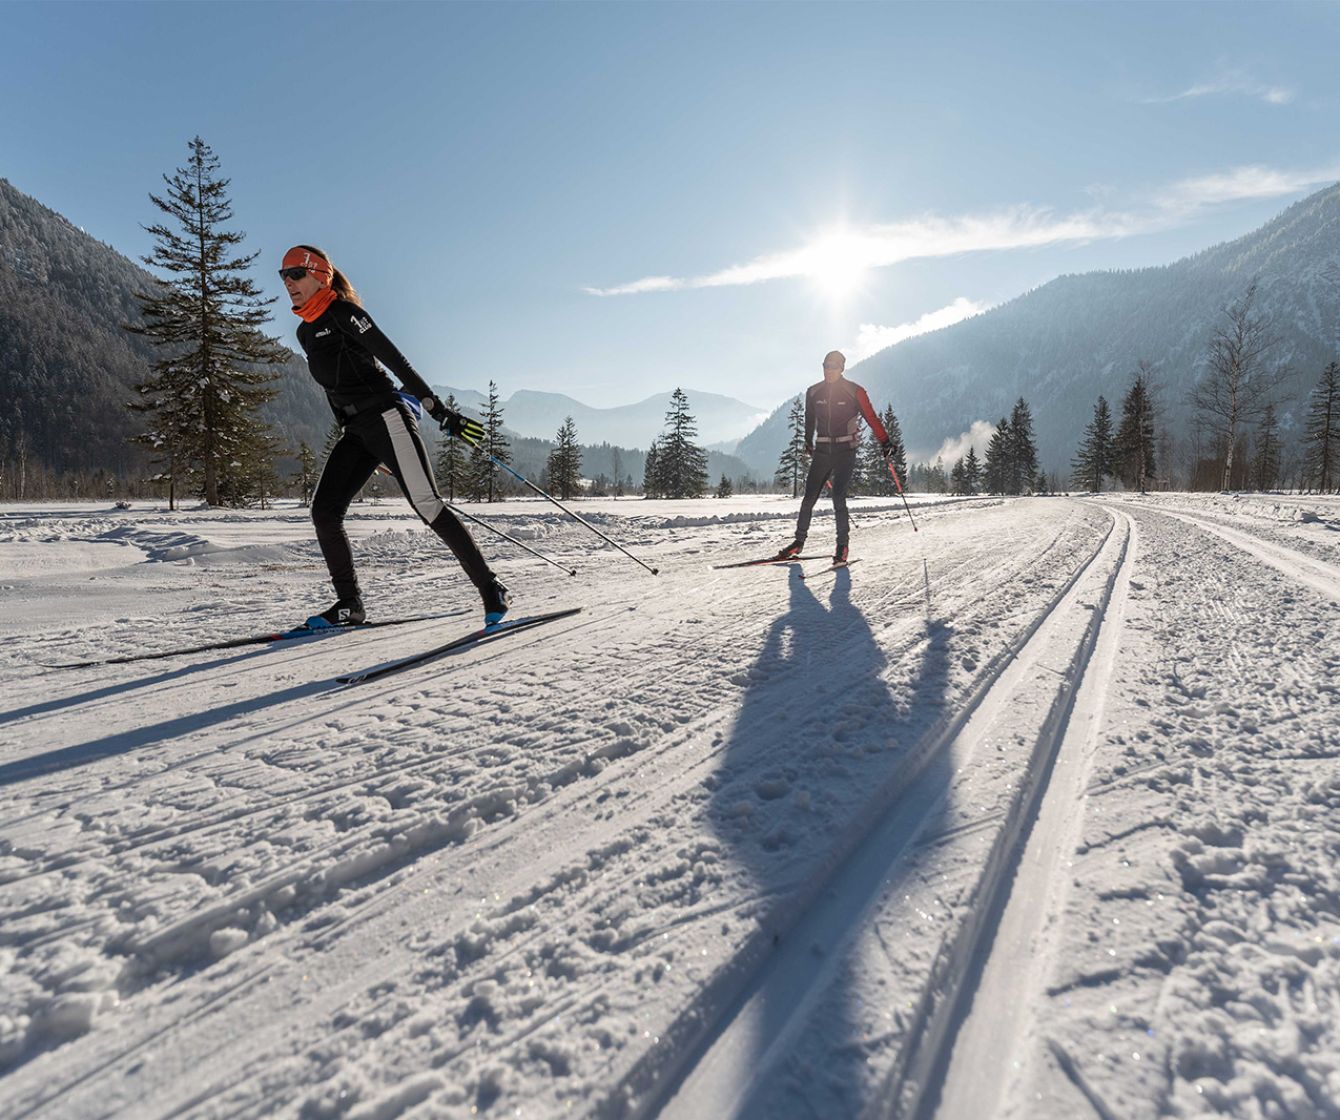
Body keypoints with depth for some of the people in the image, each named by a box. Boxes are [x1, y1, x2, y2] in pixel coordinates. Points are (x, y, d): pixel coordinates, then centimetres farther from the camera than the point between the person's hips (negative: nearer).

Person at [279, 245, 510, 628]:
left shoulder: (343, 313, -6)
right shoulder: (305, 332, 19)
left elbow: (396, 362, -12)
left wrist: (441, 412, -17)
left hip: (386, 417, -8)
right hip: (355, 431, 8)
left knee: (428, 506, -14)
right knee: (324, 511, -2)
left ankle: (492, 590, -9)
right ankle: (350, 604, 7)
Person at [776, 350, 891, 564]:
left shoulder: (855, 392, -5)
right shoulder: (814, 392, 6)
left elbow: (871, 418, -4)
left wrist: (885, 442, -8)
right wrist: (808, 442, 33)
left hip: (845, 451, -4)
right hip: (822, 450, 4)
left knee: (838, 498, -13)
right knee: (809, 497, 2)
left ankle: (842, 545, -3)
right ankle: (799, 541, 12)